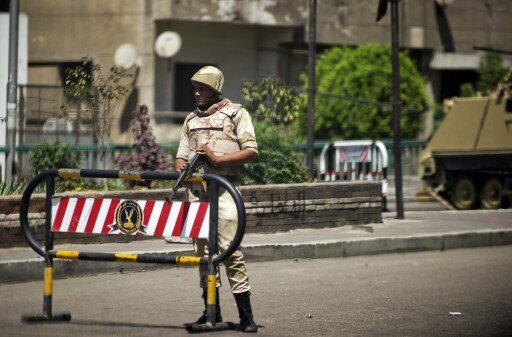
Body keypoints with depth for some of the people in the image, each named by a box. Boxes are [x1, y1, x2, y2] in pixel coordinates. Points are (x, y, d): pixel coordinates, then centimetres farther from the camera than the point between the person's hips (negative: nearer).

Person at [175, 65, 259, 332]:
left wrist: (217, 158, -14)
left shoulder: (235, 113, 4)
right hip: (195, 188, 6)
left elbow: (251, 152, -4)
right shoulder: (191, 120, 21)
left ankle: (246, 315, -11)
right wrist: (182, 168, 0)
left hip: (223, 188, -6)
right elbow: (181, 156, 23)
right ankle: (212, 311, 14)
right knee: (202, 251, 6)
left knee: (230, 250, -13)